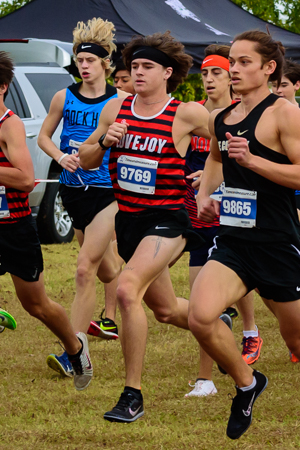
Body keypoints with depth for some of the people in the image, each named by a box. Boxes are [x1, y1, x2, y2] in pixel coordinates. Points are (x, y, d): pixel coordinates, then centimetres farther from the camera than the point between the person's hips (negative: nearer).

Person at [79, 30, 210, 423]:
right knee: (166, 310, 19)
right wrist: (104, 142, -8)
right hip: (128, 218, 6)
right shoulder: (116, 109, 4)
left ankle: (133, 395, -21)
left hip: (167, 218, -6)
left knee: (127, 289, -28)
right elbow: (85, 161, 11)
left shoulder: (186, 114, -9)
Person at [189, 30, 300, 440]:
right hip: (232, 242, 5)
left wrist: (251, 159, -25)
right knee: (201, 318, -18)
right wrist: (204, 194, 14)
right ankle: (247, 383, 9)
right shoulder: (220, 118, 10)